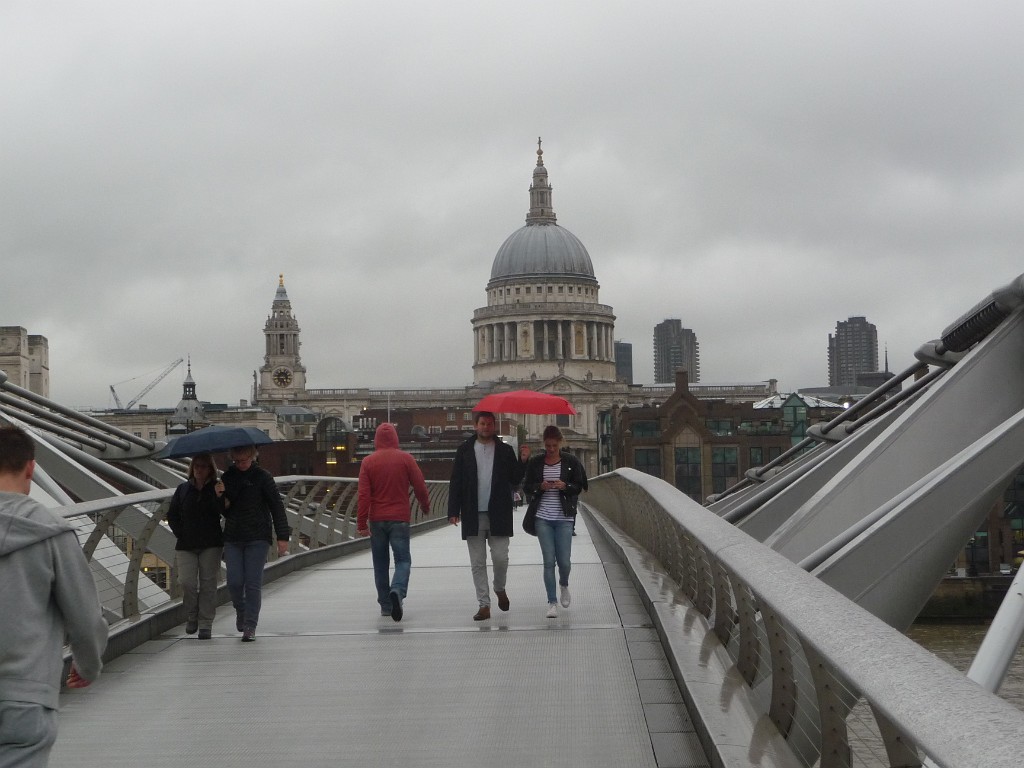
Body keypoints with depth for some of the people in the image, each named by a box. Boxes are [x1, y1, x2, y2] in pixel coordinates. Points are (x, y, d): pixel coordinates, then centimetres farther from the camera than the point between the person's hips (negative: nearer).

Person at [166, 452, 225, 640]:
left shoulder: (216, 488, 3)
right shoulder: (183, 489, 10)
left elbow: (227, 512, -10)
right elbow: (172, 515, 13)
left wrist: (219, 496, -26)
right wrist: (181, 534, 1)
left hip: (211, 545, -1)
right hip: (186, 545, 1)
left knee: (208, 583, -2)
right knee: (187, 582, -9)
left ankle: (206, 624, 3)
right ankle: (191, 617, 14)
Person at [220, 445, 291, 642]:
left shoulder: (262, 477, -3)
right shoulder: (227, 477, 9)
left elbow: (277, 507, -2)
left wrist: (283, 537, -8)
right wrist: (223, 504, -4)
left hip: (258, 538, -3)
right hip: (233, 538, 3)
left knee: (253, 583, -6)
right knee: (234, 582, -4)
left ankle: (250, 627, 1)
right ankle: (241, 611, 25)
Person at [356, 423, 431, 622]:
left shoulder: (368, 462, -1)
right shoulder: (405, 459, -3)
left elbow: (363, 494, -5)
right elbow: (420, 486, 0)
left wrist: (361, 522, -3)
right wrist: (425, 506, 19)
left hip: (377, 519, 1)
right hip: (400, 518, -1)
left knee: (381, 563, 12)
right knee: (403, 559, 1)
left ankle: (385, 604, 13)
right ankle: (397, 591, -26)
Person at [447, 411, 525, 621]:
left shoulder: (505, 450, 7)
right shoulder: (464, 451, 8)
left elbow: (516, 480, 4)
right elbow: (456, 482, 5)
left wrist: (523, 462, -13)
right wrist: (454, 511, -3)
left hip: (498, 515, -1)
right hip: (473, 516, 1)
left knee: (500, 557, -5)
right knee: (478, 562, 2)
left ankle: (500, 588, 24)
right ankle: (484, 605, 8)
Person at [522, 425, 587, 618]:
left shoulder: (571, 462, 1)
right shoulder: (535, 463, 4)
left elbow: (579, 486, 5)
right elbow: (526, 486, 8)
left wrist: (565, 486, -15)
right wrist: (540, 486, -12)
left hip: (564, 518, -1)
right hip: (543, 517, 1)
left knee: (564, 561, -3)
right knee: (549, 561, -2)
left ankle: (564, 585, 31)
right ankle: (552, 602, 5)